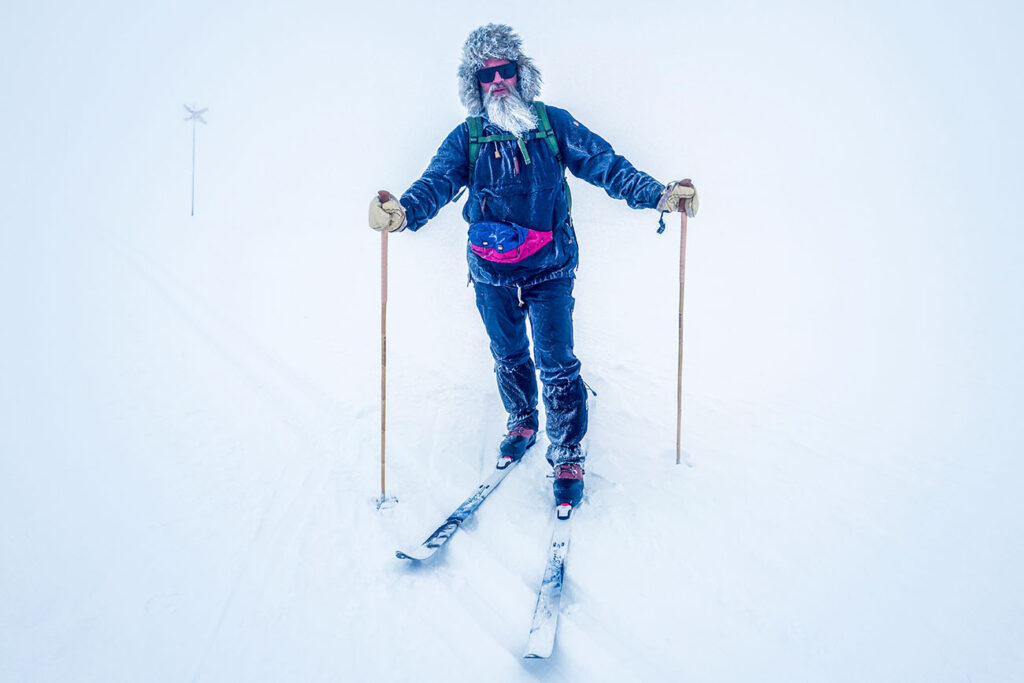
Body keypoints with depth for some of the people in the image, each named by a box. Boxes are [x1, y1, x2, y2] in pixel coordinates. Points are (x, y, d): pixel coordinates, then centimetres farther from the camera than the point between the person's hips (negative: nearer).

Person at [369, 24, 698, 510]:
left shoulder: (552, 124, -1)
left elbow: (604, 164, -6)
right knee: (508, 357, 18)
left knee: (555, 362, -6)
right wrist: (403, 212, -35)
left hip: (549, 269, -2)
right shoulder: (467, 137, 1)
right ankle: (522, 426, 43)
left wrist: (657, 195, -19)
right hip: (491, 274, 2)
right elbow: (437, 182, -13)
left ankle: (568, 457, 11)